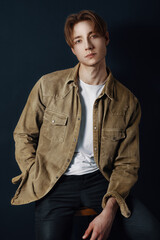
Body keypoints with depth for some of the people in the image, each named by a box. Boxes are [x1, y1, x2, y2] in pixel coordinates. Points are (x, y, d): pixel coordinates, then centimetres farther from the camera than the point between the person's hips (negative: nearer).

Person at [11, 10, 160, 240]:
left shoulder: (128, 102, 0)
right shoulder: (49, 85, -1)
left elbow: (127, 164, 2)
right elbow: (23, 136, 7)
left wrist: (109, 209, -12)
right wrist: (36, 179, -5)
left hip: (99, 179, 1)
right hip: (55, 183, 0)